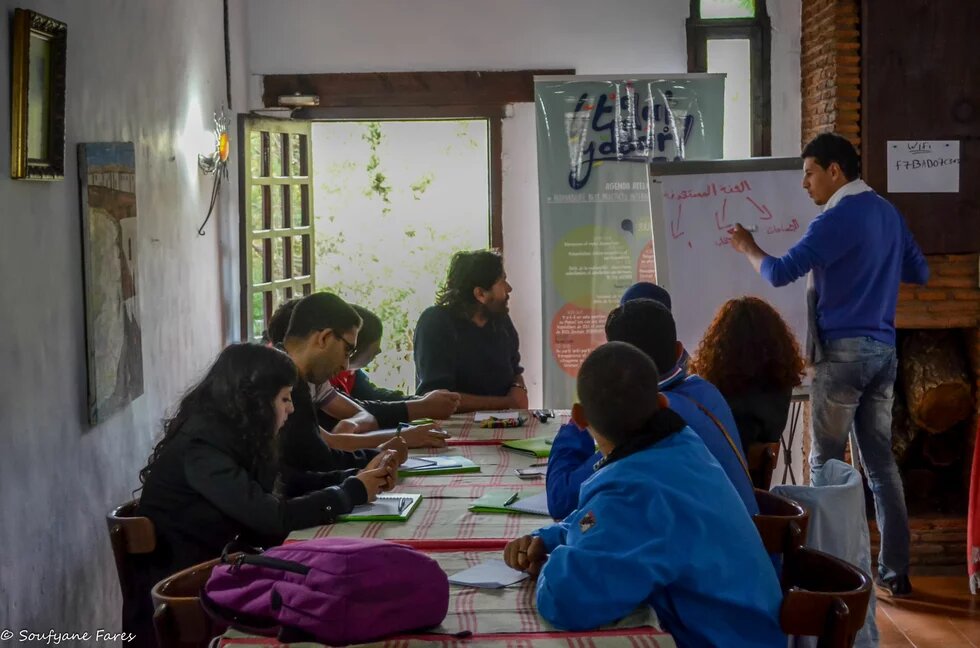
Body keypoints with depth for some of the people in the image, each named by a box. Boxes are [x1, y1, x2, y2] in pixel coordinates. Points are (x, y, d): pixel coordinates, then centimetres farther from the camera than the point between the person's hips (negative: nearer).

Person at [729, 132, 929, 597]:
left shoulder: (837, 219, -13)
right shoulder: (888, 213, 13)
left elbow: (781, 273, -19)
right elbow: (920, 272, 23)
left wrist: (747, 248, -1)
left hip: (844, 351, -8)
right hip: (883, 350, 8)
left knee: (826, 463, 3)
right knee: (881, 461, 9)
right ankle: (895, 572, 10)